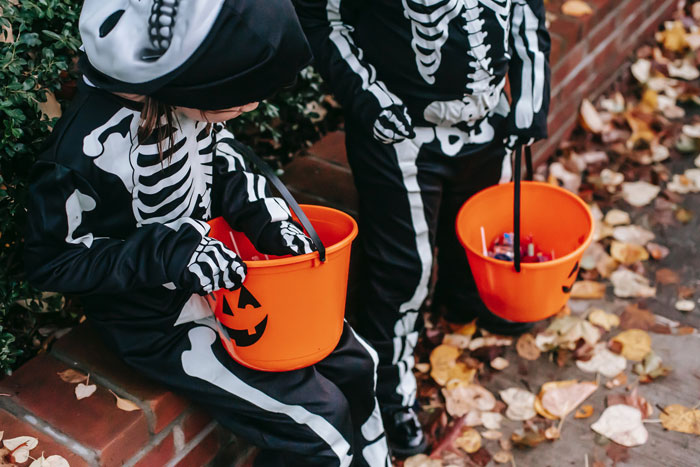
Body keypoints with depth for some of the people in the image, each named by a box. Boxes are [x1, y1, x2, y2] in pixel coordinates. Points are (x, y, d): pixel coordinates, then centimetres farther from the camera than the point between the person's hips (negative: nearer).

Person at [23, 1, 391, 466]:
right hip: (159, 321, -6)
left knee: (355, 362, 10)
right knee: (319, 422, -9)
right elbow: (52, 260, -20)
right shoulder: (95, 148, -34)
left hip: (218, 273, 7)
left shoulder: (192, 94, -15)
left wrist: (265, 216, -9)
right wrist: (170, 254, -29)